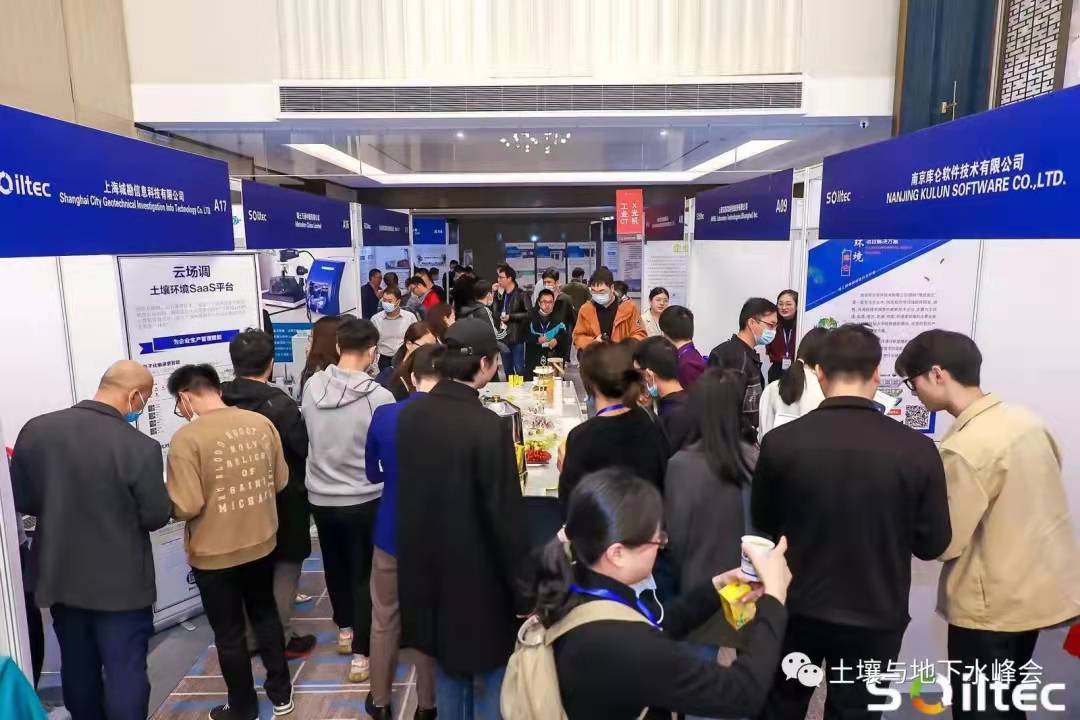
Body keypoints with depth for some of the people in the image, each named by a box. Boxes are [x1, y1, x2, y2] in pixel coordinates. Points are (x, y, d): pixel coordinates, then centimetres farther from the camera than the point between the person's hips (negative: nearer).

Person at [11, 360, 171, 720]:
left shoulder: (35, 430, -8)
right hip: (121, 583, -5)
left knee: (78, 669, 22)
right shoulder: (140, 447, -23)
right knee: (125, 672, 9)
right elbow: (156, 517, -14)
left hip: (61, 576, 6)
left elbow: (20, 500, 2)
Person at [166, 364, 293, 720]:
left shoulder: (187, 438, -21)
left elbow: (186, 506, -21)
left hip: (214, 553, -4)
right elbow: (280, 480, 2)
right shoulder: (261, 422, -6)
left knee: (229, 633, 15)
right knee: (265, 614, 24)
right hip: (262, 542, 5)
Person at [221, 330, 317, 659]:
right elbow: (306, 448, -17)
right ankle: (280, 639, 17)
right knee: (285, 566, 10)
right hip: (282, 499, -5)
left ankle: (250, 637, 30)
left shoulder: (219, 400, -7)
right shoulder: (279, 404, -23)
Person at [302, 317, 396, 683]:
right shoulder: (379, 397, -22)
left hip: (320, 496, 4)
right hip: (364, 498, -4)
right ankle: (361, 654, 21)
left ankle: (344, 630, 43)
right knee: (364, 575, 12)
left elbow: (308, 436, 5)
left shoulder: (312, 386, -9)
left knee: (335, 565, 24)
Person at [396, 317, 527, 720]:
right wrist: (523, 590, -10)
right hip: (478, 573, -6)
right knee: (489, 668, 14)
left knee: (447, 661, 24)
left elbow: (408, 490, 6)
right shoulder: (487, 426, -24)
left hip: (428, 565, 6)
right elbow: (506, 514, -20)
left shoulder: (411, 414, -4)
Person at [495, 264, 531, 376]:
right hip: (504, 337, 6)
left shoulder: (521, 294, -8)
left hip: (516, 337, -6)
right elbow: (496, 313, 21)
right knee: (507, 369, 15)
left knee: (519, 369, -2)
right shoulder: (500, 295, 11)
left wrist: (511, 316, -16)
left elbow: (529, 313, -14)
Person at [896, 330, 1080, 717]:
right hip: (1041, 589, 8)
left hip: (994, 605, -8)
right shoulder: (1026, 419, -1)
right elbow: (1023, 498, 11)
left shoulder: (964, 447, -25)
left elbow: (943, 543, -20)